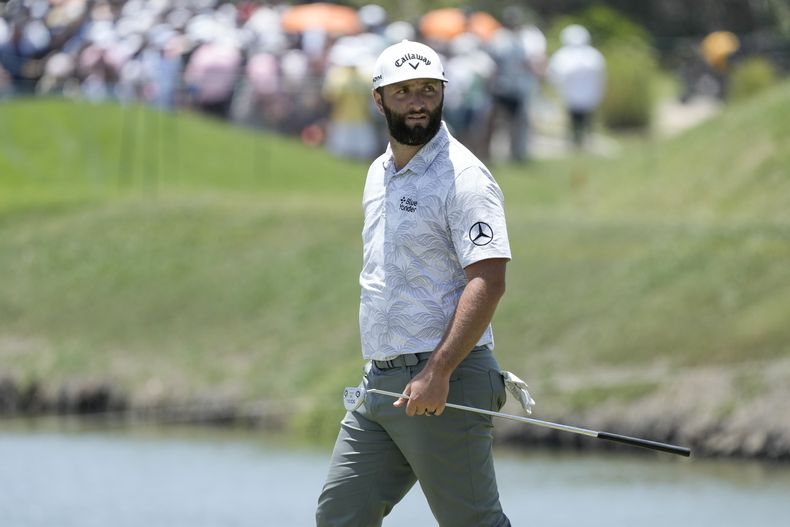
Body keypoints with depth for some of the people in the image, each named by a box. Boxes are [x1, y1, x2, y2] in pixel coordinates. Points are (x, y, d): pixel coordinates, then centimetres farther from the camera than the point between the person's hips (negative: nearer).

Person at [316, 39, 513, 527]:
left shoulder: (464, 177, -11)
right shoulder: (379, 175, 16)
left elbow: (488, 281, -21)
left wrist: (437, 372, -27)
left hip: (443, 385, -8)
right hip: (381, 382, 8)